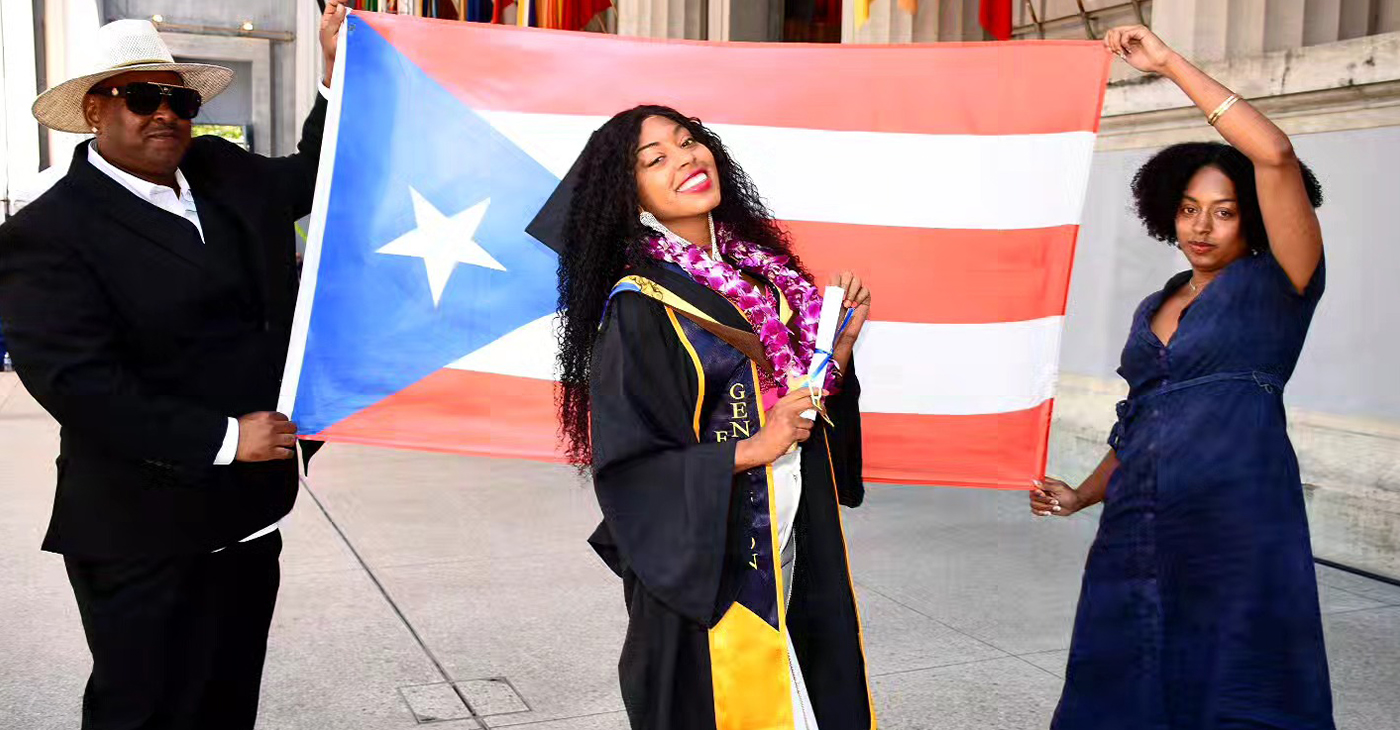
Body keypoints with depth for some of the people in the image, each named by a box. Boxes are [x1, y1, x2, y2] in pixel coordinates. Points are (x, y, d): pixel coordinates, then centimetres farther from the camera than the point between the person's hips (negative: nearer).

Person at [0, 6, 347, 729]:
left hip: (248, 512, 7)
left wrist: (338, 72, 8)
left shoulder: (224, 172, 7)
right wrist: (222, 439, -22)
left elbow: (310, 179, 23)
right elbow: (75, 379, -21)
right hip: (145, 538, -7)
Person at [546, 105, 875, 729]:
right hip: (708, 569, -6)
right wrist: (752, 449, -21)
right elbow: (624, 468, -17)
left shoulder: (759, 273, 5)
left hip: (797, 552, 6)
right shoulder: (637, 310, -14)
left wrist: (841, 342, -3)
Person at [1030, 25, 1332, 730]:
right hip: (1135, 534, 6)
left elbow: (1276, 155, -15)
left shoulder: (1276, 286, 0)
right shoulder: (1153, 309, 18)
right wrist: (1079, 495, 6)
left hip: (1236, 532, -5)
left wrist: (1171, 63, -11)